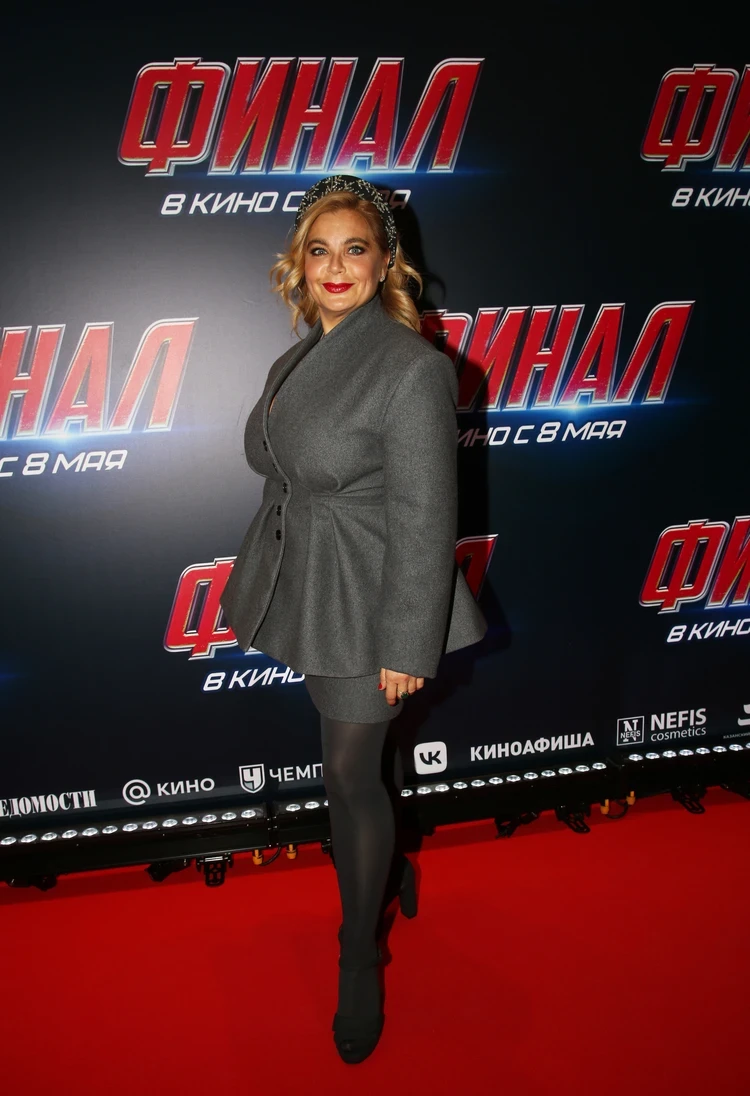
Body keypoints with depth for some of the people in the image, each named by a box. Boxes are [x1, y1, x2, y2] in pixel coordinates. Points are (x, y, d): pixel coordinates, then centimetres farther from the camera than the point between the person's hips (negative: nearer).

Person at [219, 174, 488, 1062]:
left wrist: (408, 647, -17)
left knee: (349, 774, 1)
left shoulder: (413, 367, -17)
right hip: (302, 589, 7)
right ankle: (388, 870, 47)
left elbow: (424, 520, -18)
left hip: (367, 601, -7)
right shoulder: (292, 363, 7)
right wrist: (260, 591, 16)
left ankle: (359, 962, 22)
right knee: (351, 759, 21)